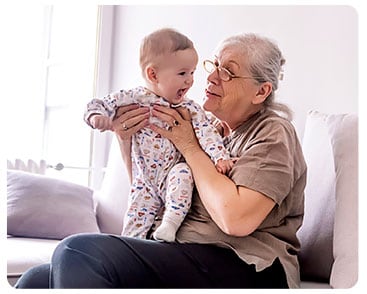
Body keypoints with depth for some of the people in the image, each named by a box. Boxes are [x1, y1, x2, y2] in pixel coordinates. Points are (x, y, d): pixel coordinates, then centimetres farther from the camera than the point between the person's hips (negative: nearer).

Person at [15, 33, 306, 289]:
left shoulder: (272, 133, -4)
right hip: (185, 253, 7)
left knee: (79, 252, -26)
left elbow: (237, 220, -20)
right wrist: (125, 142, 3)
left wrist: (190, 147, -10)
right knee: (38, 278, -11)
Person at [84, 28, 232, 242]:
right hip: (144, 182, 0)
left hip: (171, 176, 0)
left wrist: (220, 155, -27)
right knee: (135, 223, -4)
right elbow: (100, 104, -3)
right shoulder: (133, 99, -6)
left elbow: (206, 130, -10)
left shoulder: (189, 108, -2)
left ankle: (170, 224, -25)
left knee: (183, 173, -32)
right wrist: (97, 116, -26)